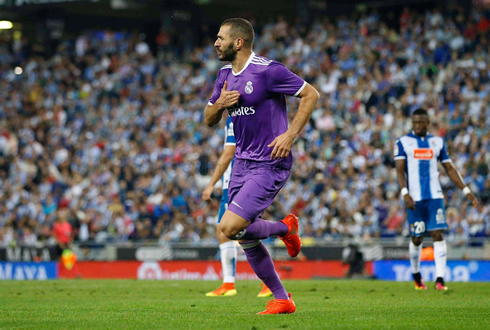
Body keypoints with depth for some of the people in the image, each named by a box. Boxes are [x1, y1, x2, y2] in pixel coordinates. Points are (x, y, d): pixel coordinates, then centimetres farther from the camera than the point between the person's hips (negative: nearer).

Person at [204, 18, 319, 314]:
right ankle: (282, 299, 19)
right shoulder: (225, 75, 10)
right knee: (246, 240, 7)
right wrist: (220, 104, -6)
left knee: (229, 228, -18)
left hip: (269, 165, -8)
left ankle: (285, 227, 7)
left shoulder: (268, 70, -14)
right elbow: (209, 120, 17)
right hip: (243, 162, 8)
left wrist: (290, 135, -16)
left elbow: (311, 94, -10)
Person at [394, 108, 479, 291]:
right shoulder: (403, 142, 4)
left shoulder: (437, 142, 12)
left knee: (438, 234, -10)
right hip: (414, 198, -2)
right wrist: (405, 193, -19)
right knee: (417, 238, 2)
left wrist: (467, 191, 9)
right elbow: (400, 170, -4)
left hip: (435, 196, 2)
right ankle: (416, 274, 26)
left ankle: (440, 279, -13)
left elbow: (450, 169, 15)